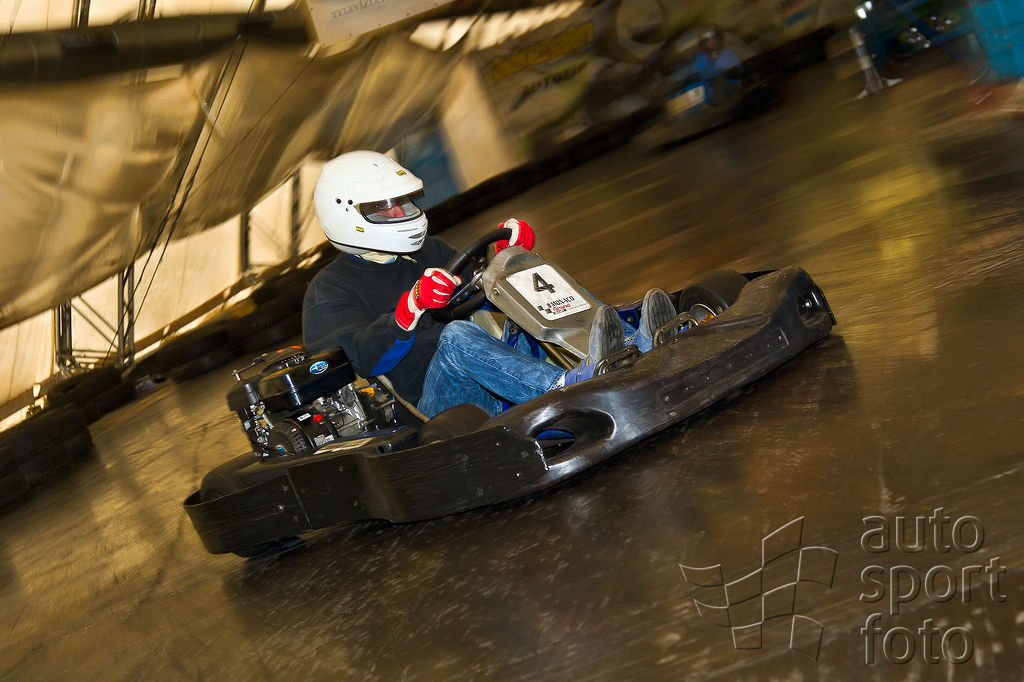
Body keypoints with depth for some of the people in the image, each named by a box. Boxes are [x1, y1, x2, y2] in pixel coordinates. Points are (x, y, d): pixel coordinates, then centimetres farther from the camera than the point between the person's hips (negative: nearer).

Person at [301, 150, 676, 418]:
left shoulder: (431, 252, 25)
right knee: (457, 335, -34)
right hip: (436, 405, -6)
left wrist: (508, 252, 2)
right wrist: (414, 304, -28)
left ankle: (639, 346, -40)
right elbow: (364, 357, -13)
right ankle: (574, 386, -55)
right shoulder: (330, 290, 5)